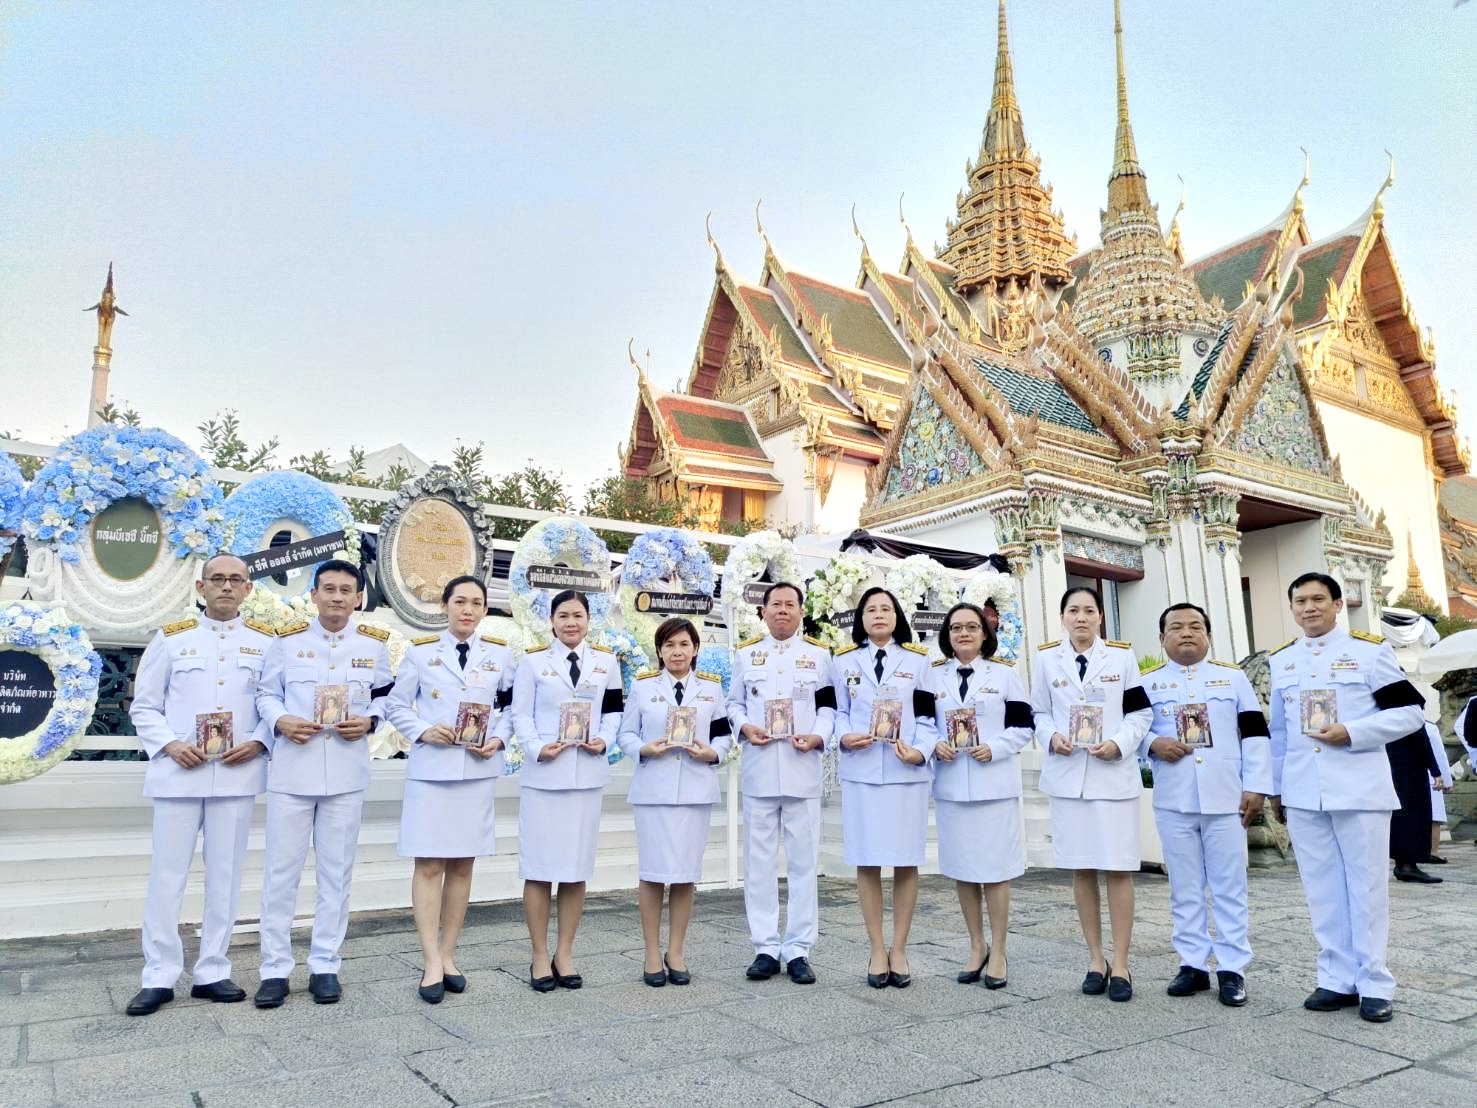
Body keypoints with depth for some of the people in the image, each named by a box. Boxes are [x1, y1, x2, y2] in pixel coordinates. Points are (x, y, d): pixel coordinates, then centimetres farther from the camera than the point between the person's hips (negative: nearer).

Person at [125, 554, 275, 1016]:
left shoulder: (266, 642, 6)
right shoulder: (171, 637, 6)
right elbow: (143, 707, 7)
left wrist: (258, 742, -11)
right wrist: (169, 744, -9)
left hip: (237, 774, 0)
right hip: (179, 772, 0)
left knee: (225, 875, 6)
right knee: (166, 875, 3)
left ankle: (212, 971, 17)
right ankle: (159, 976, 14)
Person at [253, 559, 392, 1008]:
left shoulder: (375, 644, 4)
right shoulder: (287, 639, 2)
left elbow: (385, 695, 13)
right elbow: (266, 693, 8)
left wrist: (369, 721, -7)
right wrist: (280, 721, -12)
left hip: (346, 773, 1)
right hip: (292, 770, 0)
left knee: (336, 871, 8)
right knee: (281, 870, 4)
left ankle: (325, 965, 20)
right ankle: (275, 968, 16)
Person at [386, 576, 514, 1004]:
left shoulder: (500, 654, 7)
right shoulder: (420, 651, 3)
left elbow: (513, 707, 10)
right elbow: (396, 706, 5)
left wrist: (498, 740, -7)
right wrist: (423, 731, -12)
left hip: (478, 771, 2)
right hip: (431, 769, -2)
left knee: (463, 864, 7)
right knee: (429, 864, -4)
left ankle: (448, 956, 18)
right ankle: (431, 963, 2)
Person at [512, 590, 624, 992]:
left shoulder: (606, 662, 10)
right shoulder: (533, 661, 4)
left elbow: (614, 711, 11)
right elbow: (521, 716, 0)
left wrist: (603, 740, -7)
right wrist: (537, 749, -16)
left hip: (588, 775, 2)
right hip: (543, 775, -2)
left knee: (577, 867, 7)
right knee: (540, 866, 0)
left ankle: (565, 953, 19)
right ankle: (540, 956, 12)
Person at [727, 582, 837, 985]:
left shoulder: (819, 655, 9)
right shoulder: (745, 653, 11)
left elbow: (829, 705, 6)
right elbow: (734, 703, 12)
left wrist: (818, 736, -11)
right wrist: (744, 727, -8)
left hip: (802, 769, -1)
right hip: (759, 770, 1)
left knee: (803, 861, 2)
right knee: (759, 861, 5)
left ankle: (798, 949, 12)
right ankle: (766, 947, 14)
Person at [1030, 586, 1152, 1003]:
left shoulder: (1122, 656, 2)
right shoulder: (1046, 658, 5)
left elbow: (1140, 712, 2)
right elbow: (1038, 713, 8)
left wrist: (1118, 743, -14)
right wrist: (1052, 738, -12)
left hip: (1115, 773, -1)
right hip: (1067, 775, 2)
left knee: (1118, 869, -1)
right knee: (1081, 869, 7)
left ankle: (1120, 963, 10)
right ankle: (1095, 959, 20)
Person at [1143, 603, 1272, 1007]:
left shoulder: (1233, 677, 8)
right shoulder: (1147, 681, 6)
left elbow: (1254, 734, 4)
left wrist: (1255, 786, -2)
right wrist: (1153, 744, -14)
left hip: (1225, 799, 0)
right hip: (1173, 802, 0)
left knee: (1229, 887, 4)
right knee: (1185, 888, 8)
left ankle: (1232, 968, 13)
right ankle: (1193, 964, 17)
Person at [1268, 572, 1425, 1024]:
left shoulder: (1370, 649, -2)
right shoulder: (1280, 660, 11)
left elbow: (1408, 712, -5)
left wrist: (1352, 732, -17)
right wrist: (1275, 786, 16)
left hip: (1360, 790, -4)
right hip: (1303, 794, 4)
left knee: (1366, 885, 3)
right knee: (1322, 889, 8)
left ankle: (1374, 984, 14)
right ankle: (1338, 979, 17)